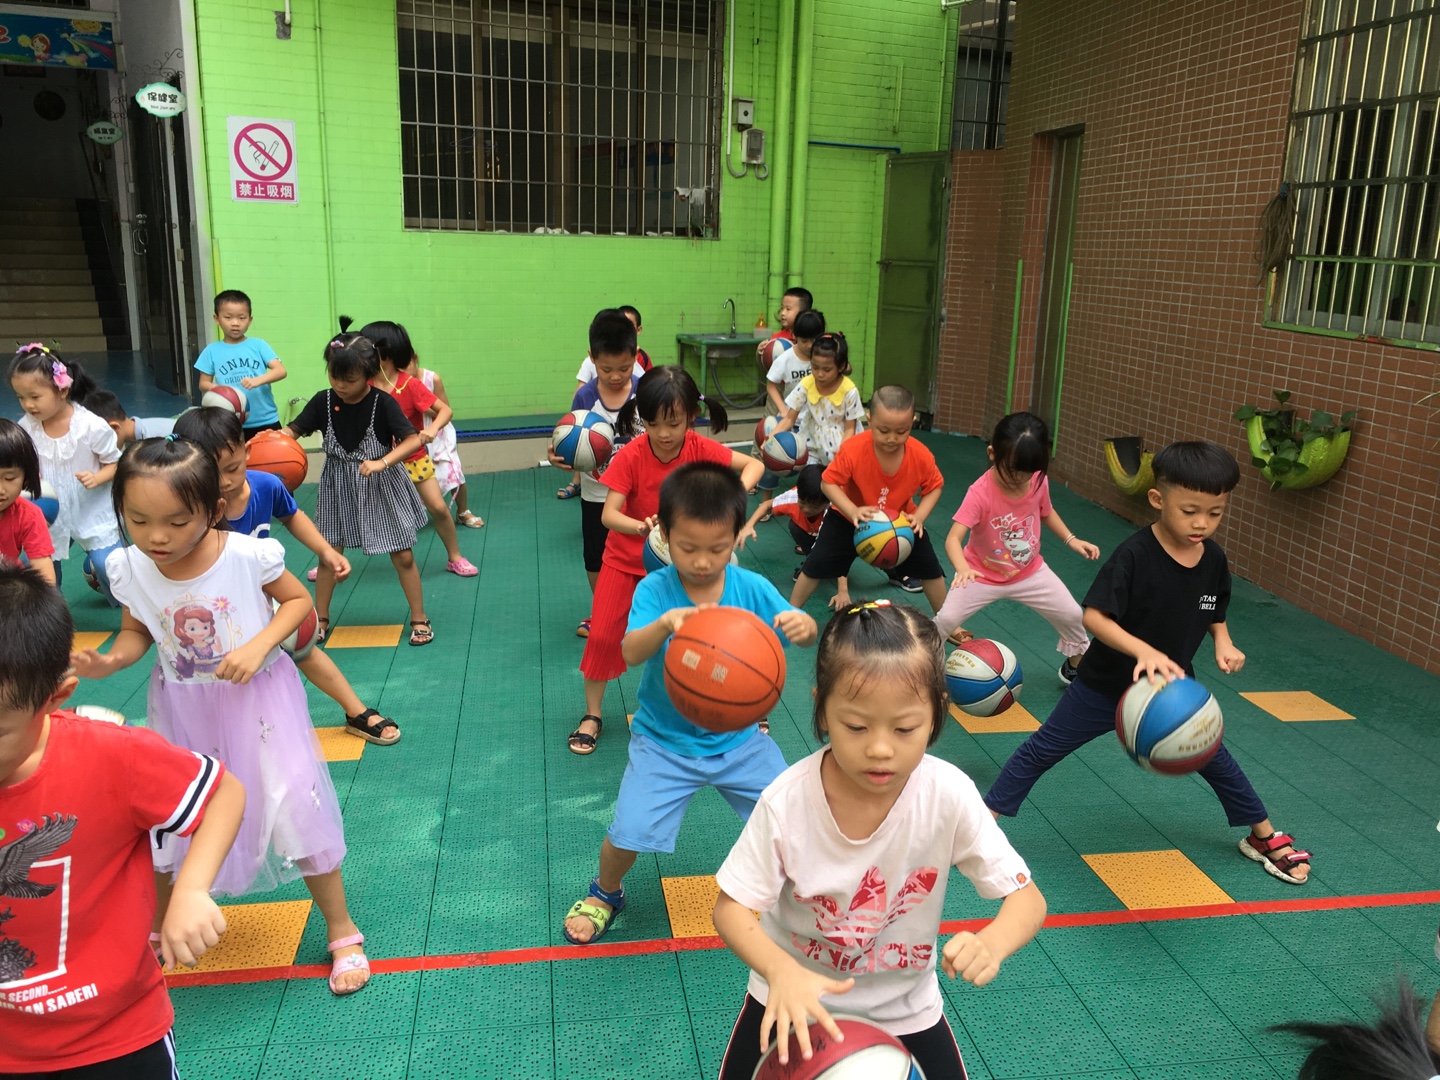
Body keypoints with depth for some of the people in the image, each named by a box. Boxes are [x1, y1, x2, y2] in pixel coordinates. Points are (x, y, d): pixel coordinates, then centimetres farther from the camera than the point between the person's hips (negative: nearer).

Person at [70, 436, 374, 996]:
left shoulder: (249, 556, -24)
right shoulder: (129, 569, -15)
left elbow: (298, 599, -7)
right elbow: (136, 633, 2)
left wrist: (257, 647, -22)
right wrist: (108, 662, -19)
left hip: (256, 697, -3)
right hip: (181, 708, 3)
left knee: (297, 807, -4)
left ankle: (341, 930, 19)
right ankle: (158, 928, 45)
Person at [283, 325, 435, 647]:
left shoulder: (383, 403, -16)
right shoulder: (323, 402, -8)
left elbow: (413, 440, -20)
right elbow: (293, 430, -10)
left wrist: (382, 462, -31)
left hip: (380, 487, -2)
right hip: (338, 487, 3)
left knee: (403, 555, 3)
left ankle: (419, 618, 17)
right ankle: (320, 619, 26)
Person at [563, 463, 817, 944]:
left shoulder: (751, 588, -11)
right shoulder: (655, 590, -18)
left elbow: (803, 632, -12)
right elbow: (630, 652, -32)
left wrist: (802, 624, -37)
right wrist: (665, 622, -53)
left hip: (739, 738, 2)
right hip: (664, 742, -2)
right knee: (627, 833, -8)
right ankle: (606, 894, 28)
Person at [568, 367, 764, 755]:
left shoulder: (699, 449, -18)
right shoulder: (631, 456, -25)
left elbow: (754, 465, -14)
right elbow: (609, 514, -31)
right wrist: (641, 528, -52)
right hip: (626, 559, -1)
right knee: (602, 635, -6)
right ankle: (592, 715, 15)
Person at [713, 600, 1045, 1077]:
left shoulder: (950, 796, -25)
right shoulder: (787, 801, -26)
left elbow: (1028, 898, -16)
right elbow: (731, 908, -17)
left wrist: (991, 943, -39)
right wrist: (781, 971, -37)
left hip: (905, 1011, 1)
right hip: (796, 999, -1)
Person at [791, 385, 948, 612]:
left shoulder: (921, 456, -28)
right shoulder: (853, 450, -35)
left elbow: (934, 487, -9)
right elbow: (829, 483, -23)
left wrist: (919, 516, -26)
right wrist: (853, 511, -39)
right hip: (849, 518, -2)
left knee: (930, 568, 5)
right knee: (816, 565, 0)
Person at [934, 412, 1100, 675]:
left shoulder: (1039, 481, -15)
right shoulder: (980, 493, -31)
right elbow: (953, 538, -39)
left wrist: (1071, 539, -3)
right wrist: (962, 568, -58)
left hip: (1029, 571, 4)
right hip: (983, 574, -4)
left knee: (1072, 615, 7)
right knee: (946, 619, -15)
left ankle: (1077, 664, 35)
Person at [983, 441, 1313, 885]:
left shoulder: (1214, 559, -9)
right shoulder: (1134, 555, -27)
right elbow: (1094, 616, -33)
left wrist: (1223, 642, -10)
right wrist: (1143, 650, -47)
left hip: (1175, 686, 5)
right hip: (1106, 684, -5)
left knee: (1215, 760, 19)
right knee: (1042, 749, 2)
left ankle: (1264, 838, 41)